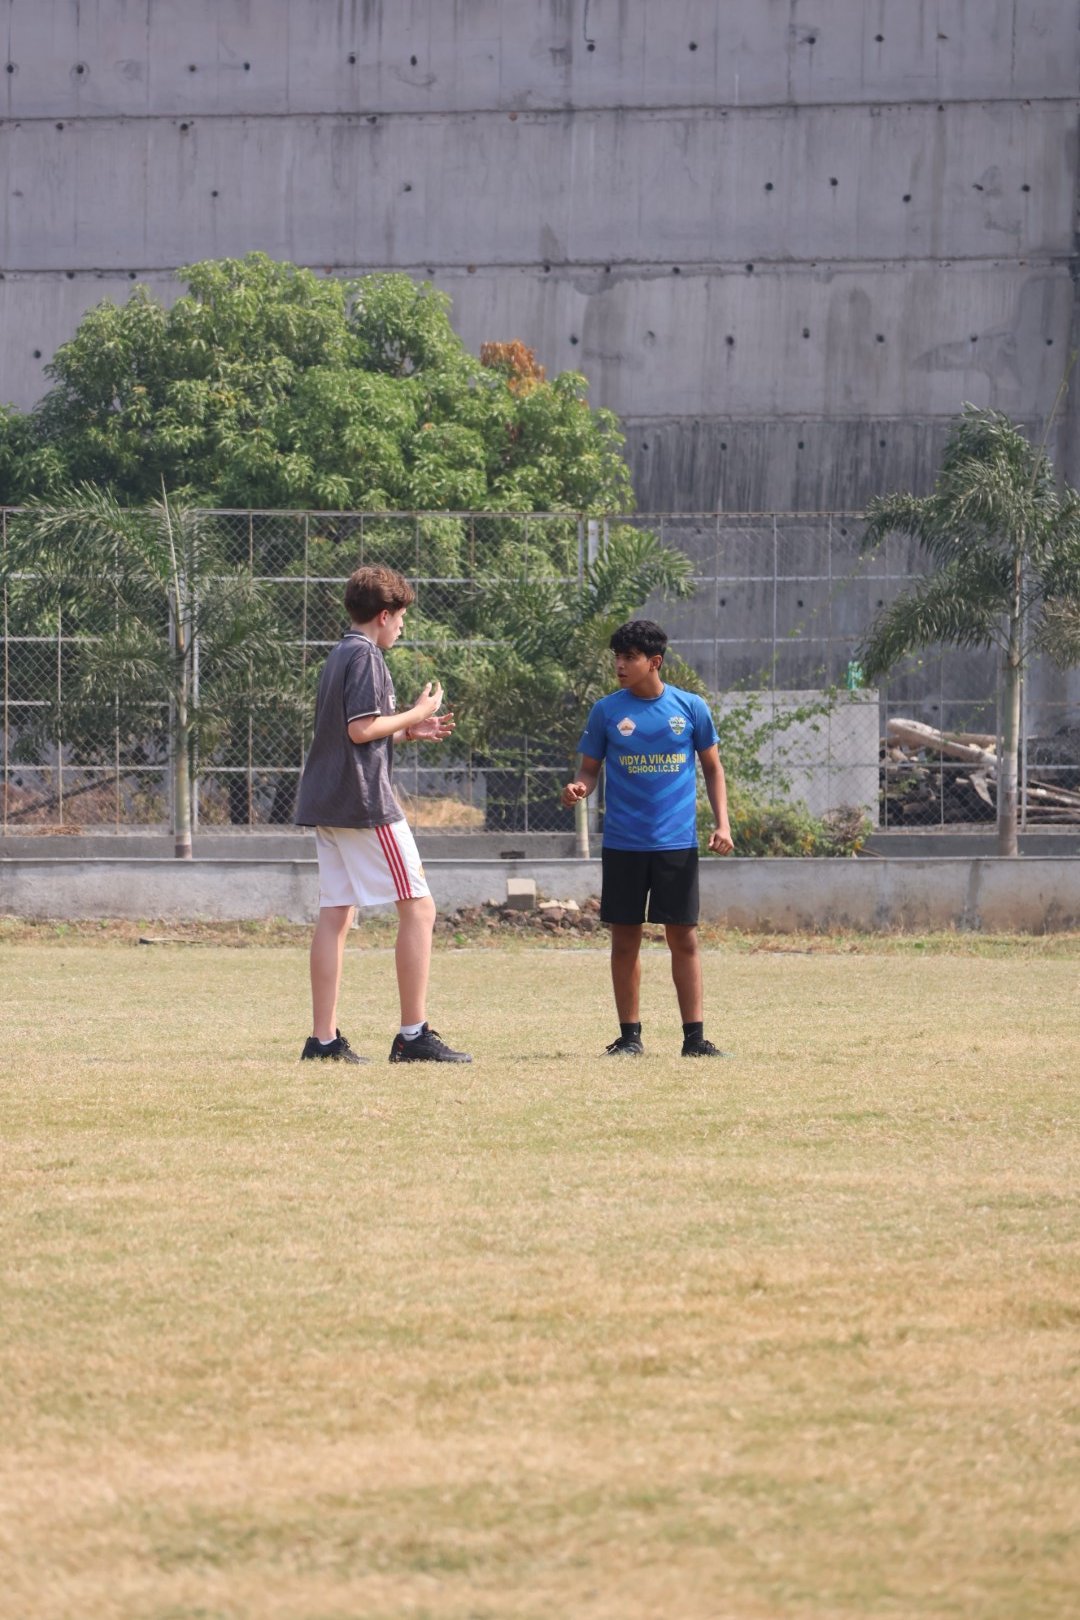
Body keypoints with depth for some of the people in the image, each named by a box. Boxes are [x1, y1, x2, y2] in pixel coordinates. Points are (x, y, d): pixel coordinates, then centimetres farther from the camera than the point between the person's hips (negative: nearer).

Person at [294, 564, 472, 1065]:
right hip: (364, 800, -10)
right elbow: (361, 729, -18)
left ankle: (323, 1038, 3)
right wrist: (416, 714, -6)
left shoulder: (338, 656, 18)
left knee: (335, 915, 7)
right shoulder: (366, 657, -10)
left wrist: (409, 731, 20)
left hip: (324, 800, 10)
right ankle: (414, 1035, -9)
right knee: (418, 908, -5)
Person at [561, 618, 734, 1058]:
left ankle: (694, 1036, 2)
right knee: (625, 939, 3)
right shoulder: (606, 710, 2)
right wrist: (579, 788, -16)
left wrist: (722, 823, -1)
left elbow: (712, 768, 10)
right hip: (623, 844, 1)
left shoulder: (690, 708, 2)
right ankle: (629, 1035, 11)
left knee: (684, 938, 0)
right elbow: (590, 769, 8)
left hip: (677, 842, -1)